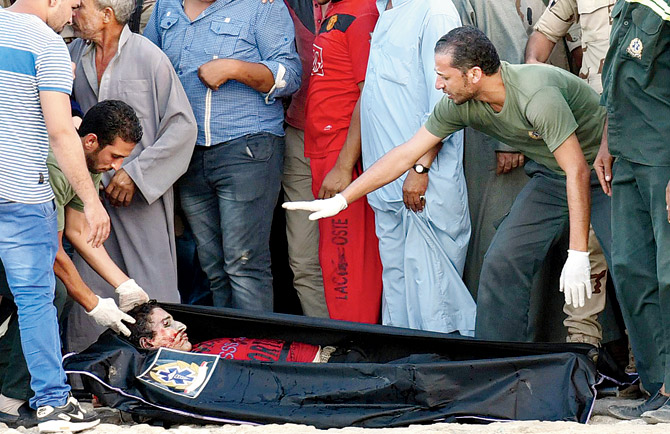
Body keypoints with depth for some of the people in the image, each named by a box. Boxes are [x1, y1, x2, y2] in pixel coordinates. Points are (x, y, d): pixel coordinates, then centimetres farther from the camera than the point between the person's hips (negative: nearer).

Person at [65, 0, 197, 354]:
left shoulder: (149, 58, -9)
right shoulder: (75, 55, 6)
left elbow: (182, 126, -8)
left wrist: (135, 172, -12)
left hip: (143, 192, -4)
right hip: (93, 188, 5)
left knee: (152, 288, -2)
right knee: (89, 290, 4)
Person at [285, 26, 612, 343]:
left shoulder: (536, 95, -34)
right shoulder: (459, 104, -12)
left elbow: (577, 170, -33)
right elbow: (406, 154, -2)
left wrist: (578, 254, -34)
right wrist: (341, 200, -1)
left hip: (603, 169, -6)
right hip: (550, 175, 6)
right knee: (503, 263, -5)